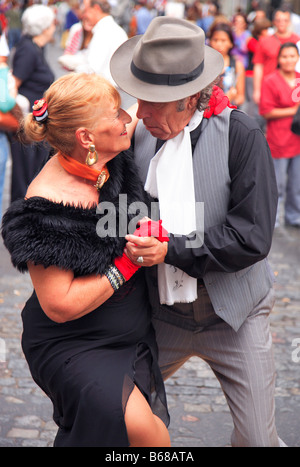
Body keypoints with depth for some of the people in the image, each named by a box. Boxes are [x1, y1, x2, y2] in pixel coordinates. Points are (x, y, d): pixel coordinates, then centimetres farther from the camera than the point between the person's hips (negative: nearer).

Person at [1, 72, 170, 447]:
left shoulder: (113, 164, -6)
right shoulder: (46, 207, -27)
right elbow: (59, 305, -26)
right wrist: (130, 261, -24)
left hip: (133, 337, 8)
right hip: (74, 349, -8)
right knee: (140, 429, -26)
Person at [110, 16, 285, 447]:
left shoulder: (240, 134, -13)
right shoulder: (138, 136, -3)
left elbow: (252, 237, -17)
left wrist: (172, 250, -24)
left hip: (232, 313, -2)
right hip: (162, 316, 3)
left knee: (257, 437, 5)